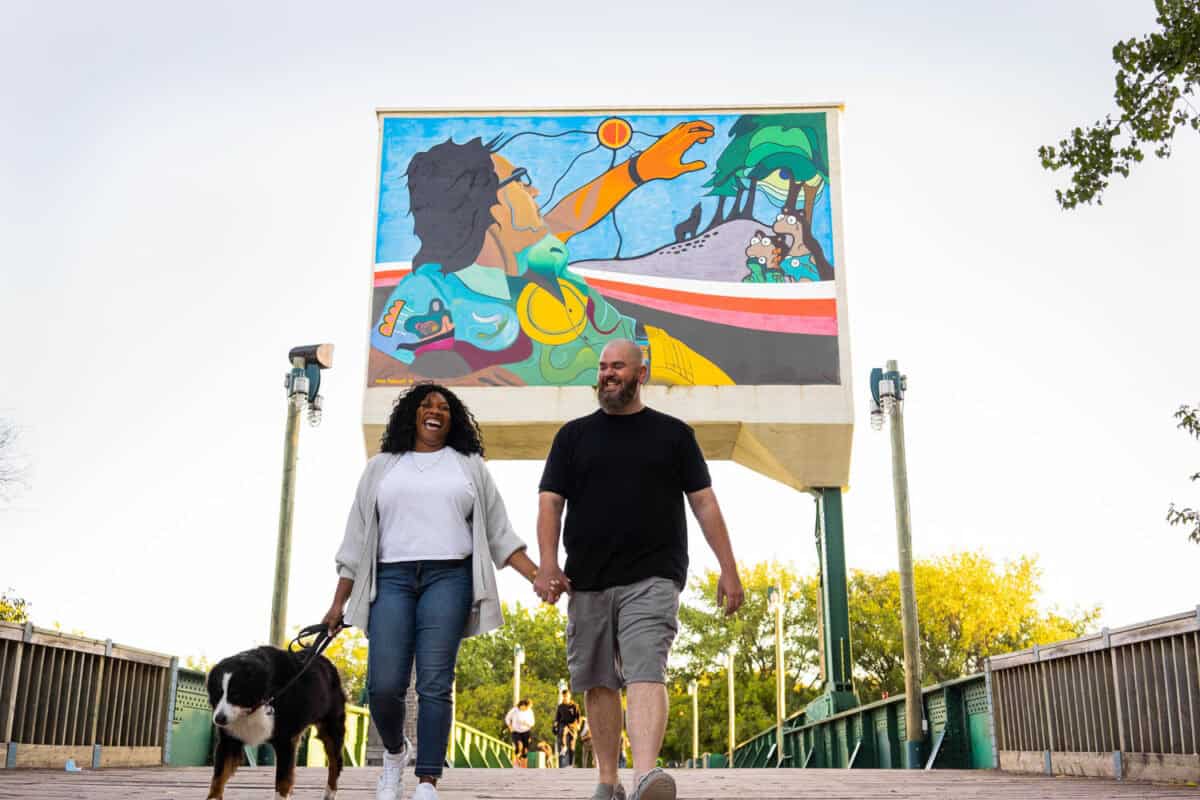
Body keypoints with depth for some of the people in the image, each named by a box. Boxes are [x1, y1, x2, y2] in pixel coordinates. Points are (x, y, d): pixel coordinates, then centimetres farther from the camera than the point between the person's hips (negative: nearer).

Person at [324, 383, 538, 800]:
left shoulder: (470, 465, 16)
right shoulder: (381, 467, 18)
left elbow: (498, 532, 13)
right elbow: (357, 538, 16)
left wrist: (537, 575, 1)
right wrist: (338, 603, 11)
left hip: (448, 577, -1)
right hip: (392, 578, 1)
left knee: (434, 684, -9)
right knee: (383, 685, -8)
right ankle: (394, 752, 21)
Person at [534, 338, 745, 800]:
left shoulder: (673, 433, 10)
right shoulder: (573, 436, 13)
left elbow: (704, 502, 9)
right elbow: (550, 503, 7)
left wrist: (729, 569, 3)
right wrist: (548, 565, -7)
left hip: (652, 579, -2)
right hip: (587, 582, 3)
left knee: (645, 674, -18)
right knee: (599, 683, 7)